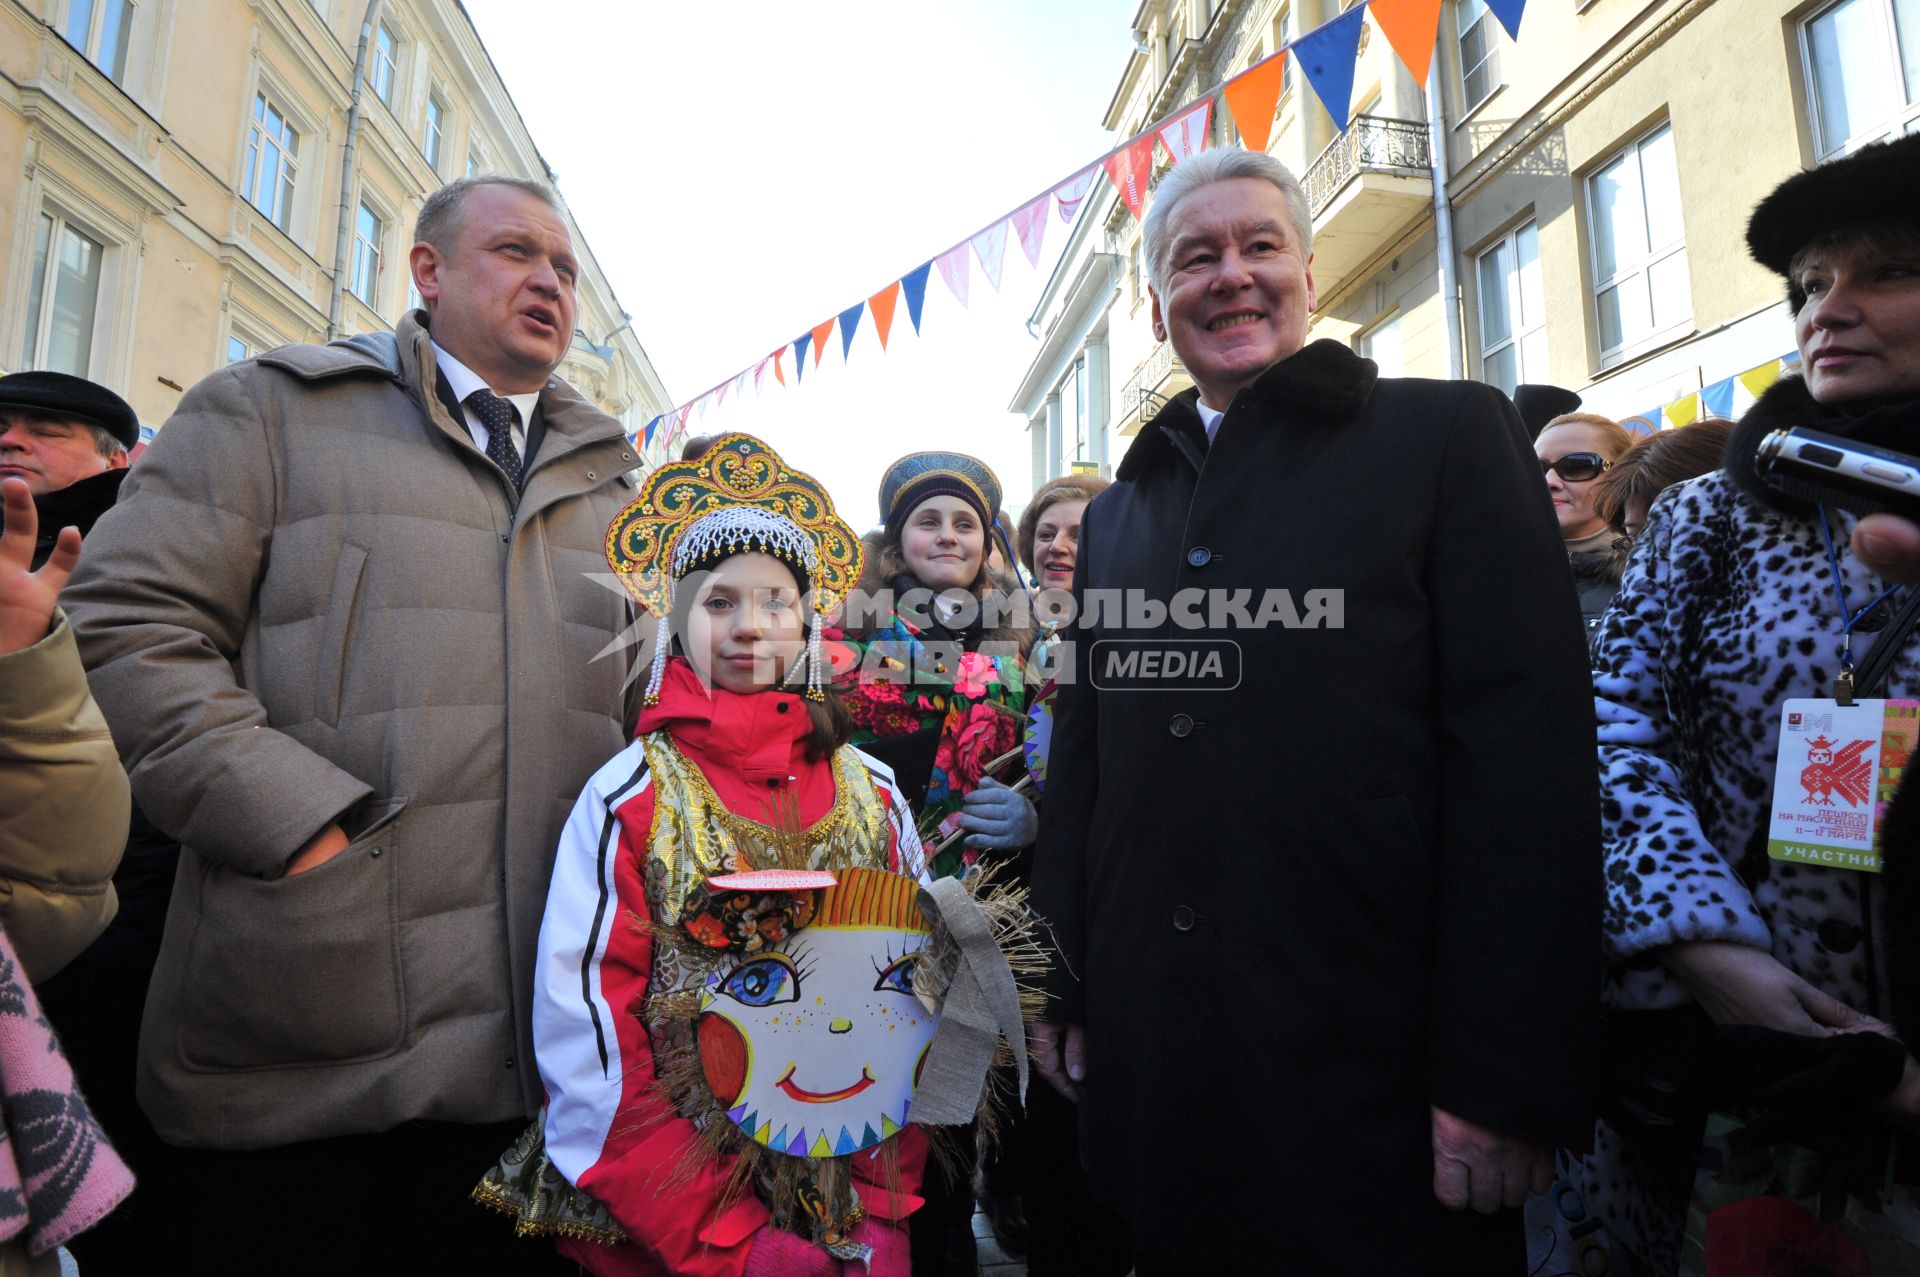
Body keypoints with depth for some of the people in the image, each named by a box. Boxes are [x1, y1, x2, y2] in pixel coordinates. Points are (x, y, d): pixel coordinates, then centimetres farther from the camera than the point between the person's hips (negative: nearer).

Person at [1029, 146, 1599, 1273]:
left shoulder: (1452, 434, -2)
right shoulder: (1118, 509, 11)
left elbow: (1527, 755, -10)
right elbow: (1082, 758, 12)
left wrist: (1507, 1082, -14)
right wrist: (1062, 994, 10)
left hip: (1372, 1070, -4)